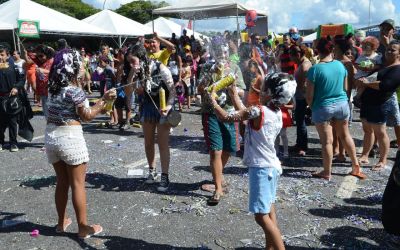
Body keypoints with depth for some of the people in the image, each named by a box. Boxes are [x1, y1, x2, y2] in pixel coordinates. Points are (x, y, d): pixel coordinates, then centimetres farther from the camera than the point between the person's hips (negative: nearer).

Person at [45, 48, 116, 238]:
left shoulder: (53, 87, 6)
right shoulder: (74, 90, -14)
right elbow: (87, 116, -8)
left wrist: (99, 107, 12)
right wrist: (104, 100, -3)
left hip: (51, 137, 7)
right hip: (70, 138, -7)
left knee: (62, 182, 18)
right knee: (78, 184, 3)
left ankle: (61, 222, 29)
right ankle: (83, 227, 12)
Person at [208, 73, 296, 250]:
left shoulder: (259, 111, -21)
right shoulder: (277, 112, 3)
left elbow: (225, 117, -16)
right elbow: (245, 113, 16)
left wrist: (212, 99, 0)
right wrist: (234, 94, 23)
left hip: (261, 168, -9)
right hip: (272, 166, 10)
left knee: (261, 216, -5)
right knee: (269, 212, 19)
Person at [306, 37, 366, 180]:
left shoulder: (315, 69, -17)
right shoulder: (340, 65, -2)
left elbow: (309, 95, -13)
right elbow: (345, 88, 9)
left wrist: (311, 106, 5)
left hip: (323, 108, -5)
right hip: (342, 104, 5)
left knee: (327, 141, 5)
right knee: (345, 135, 21)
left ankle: (327, 173, 18)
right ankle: (356, 166, 31)